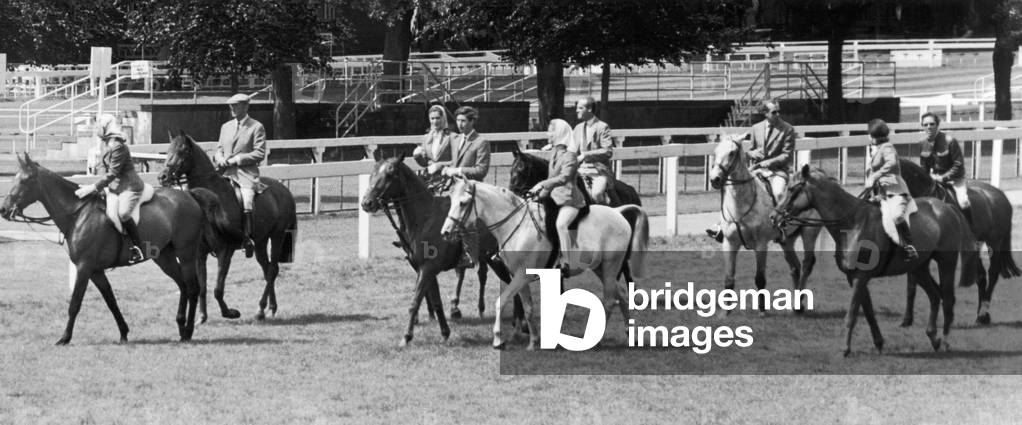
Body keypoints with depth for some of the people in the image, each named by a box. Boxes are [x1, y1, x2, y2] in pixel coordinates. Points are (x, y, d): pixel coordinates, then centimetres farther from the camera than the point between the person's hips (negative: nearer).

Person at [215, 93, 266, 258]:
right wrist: (220, 158, -1)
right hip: (225, 172, 6)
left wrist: (236, 160, -12)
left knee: (246, 200, -29)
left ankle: (248, 237, -20)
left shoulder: (256, 128, 2)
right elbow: (219, 149, 24)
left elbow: (259, 153, -5)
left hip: (246, 173, -6)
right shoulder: (226, 127, 20)